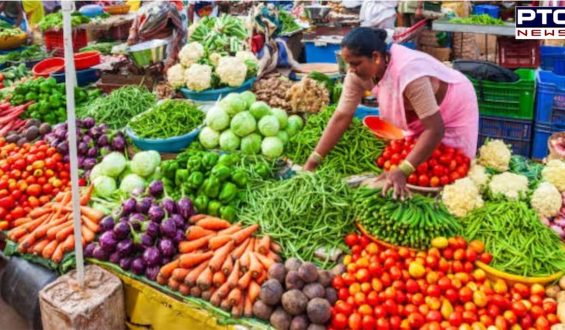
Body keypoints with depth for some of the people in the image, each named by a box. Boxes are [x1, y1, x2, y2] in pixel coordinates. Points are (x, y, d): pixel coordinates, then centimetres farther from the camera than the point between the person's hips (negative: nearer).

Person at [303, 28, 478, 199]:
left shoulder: (409, 73, -41)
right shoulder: (359, 72, -22)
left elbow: (435, 130, -40)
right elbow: (341, 116, -20)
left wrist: (402, 171, -47)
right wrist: (312, 161, -25)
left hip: (454, 110, -5)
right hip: (418, 115, 6)